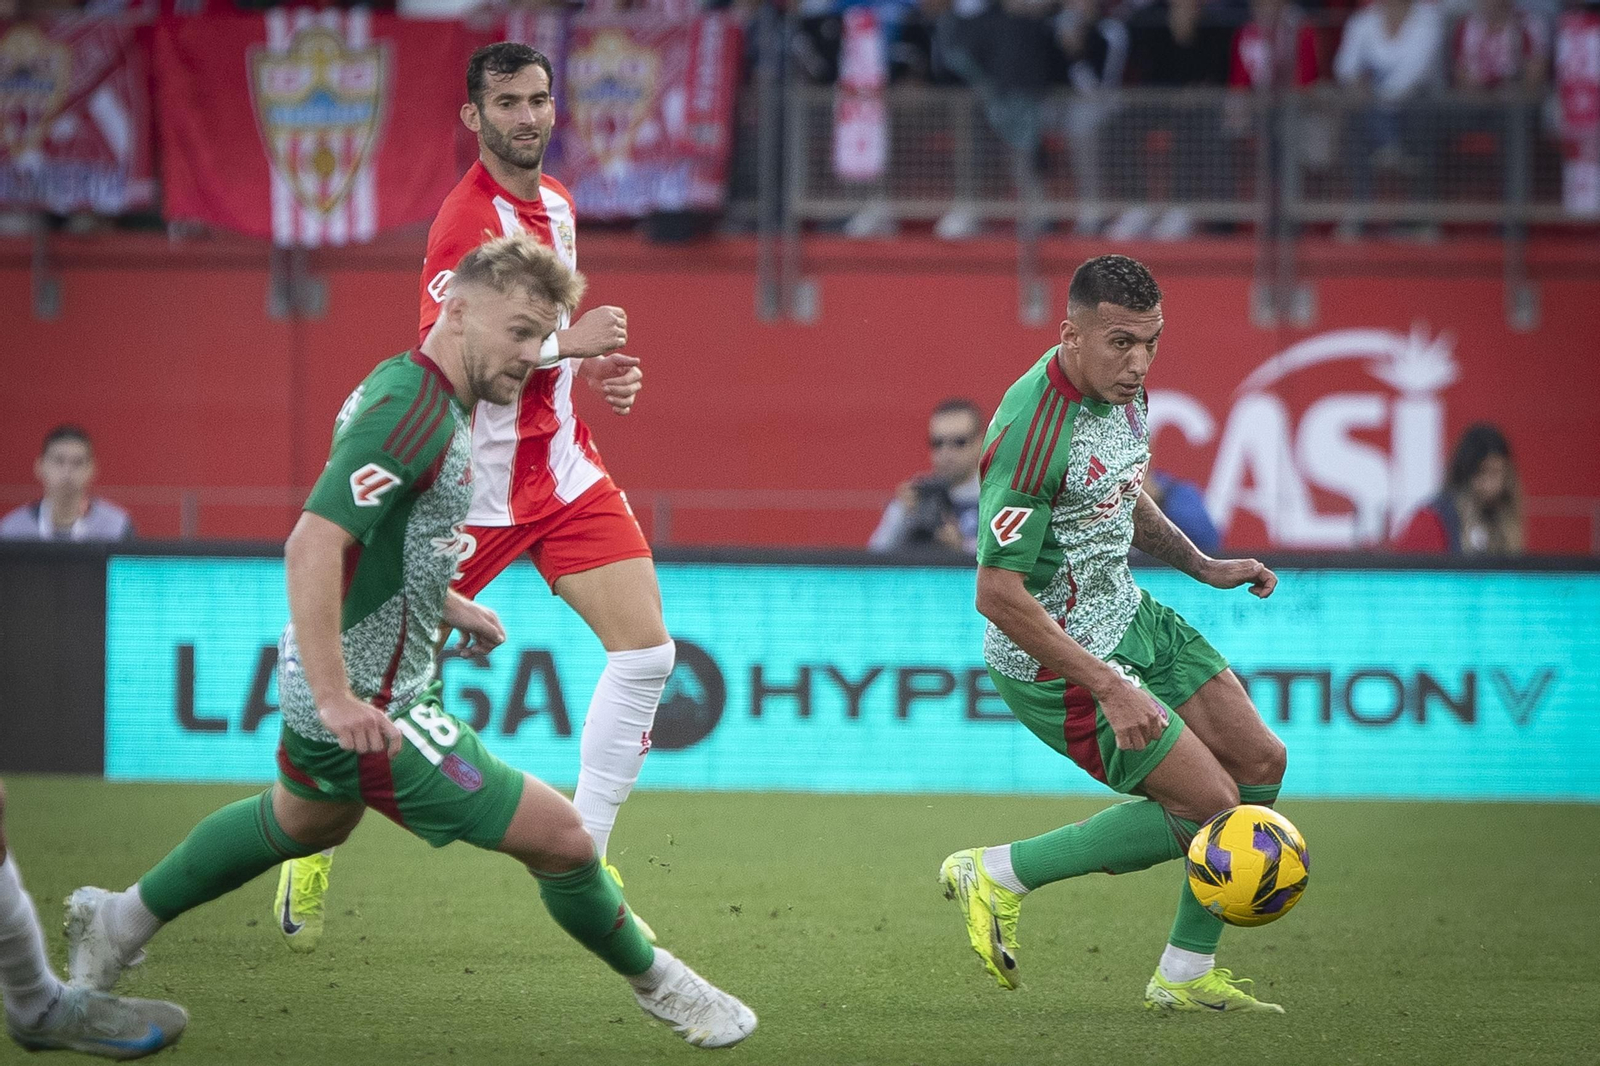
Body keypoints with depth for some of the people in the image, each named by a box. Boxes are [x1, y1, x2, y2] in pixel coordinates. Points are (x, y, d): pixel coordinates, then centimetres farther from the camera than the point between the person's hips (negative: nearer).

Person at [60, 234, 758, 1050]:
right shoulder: (412, 412, -26)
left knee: (306, 821, 37)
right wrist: (335, 698, -37)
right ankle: (653, 983, 14)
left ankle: (120, 922, 50)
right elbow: (312, 543, -34)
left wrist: (447, 605, 20)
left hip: (340, 685, 11)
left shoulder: (411, 391, 7)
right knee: (559, 837, -7)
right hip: (375, 709, -11)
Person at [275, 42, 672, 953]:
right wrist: (565, 342, -26)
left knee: (647, 650, -7)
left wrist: (592, 369, 8)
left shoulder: (555, 202, 10)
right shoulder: (467, 219, -18)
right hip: (476, 484, -7)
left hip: (563, 467, 7)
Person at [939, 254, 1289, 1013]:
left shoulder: (1119, 388, 0)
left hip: (1130, 617, 10)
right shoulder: (1033, 432, -30)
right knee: (1209, 803, -9)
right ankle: (998, 876, 4)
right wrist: (1110, 688, -30)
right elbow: (998, 595, -29)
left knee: (1260, 763, 8)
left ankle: (1185, 976, 19)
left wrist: (1204, 567, 12)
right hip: (1054, 664, -10)